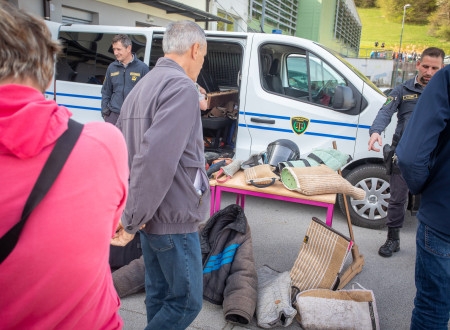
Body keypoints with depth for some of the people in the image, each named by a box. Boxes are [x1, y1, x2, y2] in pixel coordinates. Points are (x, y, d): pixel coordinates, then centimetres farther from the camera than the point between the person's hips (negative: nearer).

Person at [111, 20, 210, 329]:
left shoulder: (141, 88, 12)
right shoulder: (183, 87, -18)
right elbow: (156, 159, -29)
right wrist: (132, 221, -20)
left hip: (151, 219, 10)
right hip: (174, 221, -9)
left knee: (158, 291, 22)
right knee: (187, 300, 7)